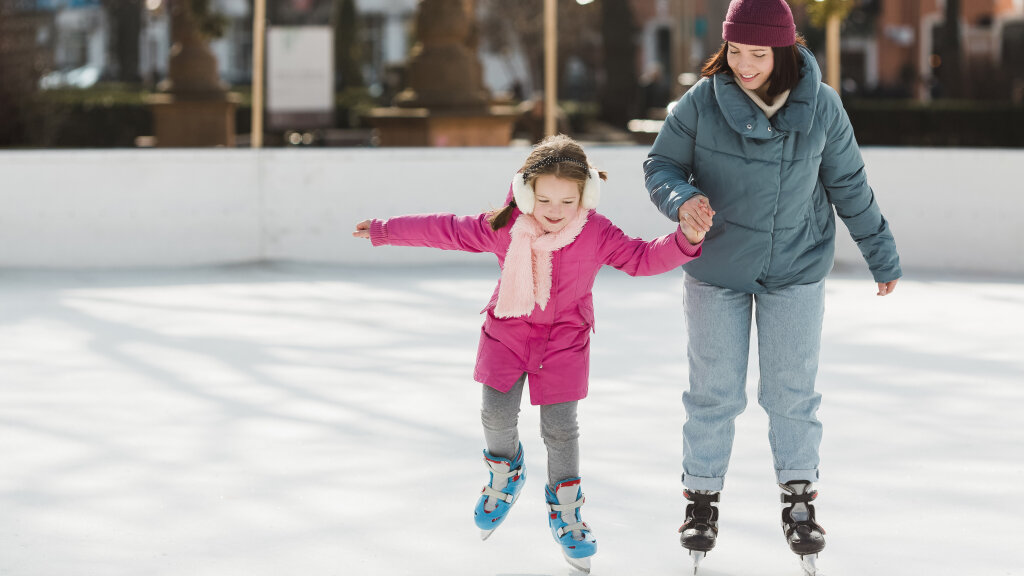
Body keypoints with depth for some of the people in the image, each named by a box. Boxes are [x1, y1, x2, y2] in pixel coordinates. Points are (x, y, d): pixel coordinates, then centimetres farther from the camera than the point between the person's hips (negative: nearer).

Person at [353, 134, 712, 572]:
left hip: (564, 337, -1)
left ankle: (565, 513, 16)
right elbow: (445, 231, -4)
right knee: (497, 412, -6)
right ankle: (505, 476, 28)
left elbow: (641, 257, -14)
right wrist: (384, 231, 3)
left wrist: (686, 240, -32)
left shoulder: (597, 234, -18)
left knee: (559, 425, -2)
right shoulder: (502, 228, -15)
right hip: (509, 328, 1)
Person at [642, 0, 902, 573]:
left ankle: (800, 498, 21)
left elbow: (849, 186, 0)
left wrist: (882, 255, 9)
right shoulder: (703, 102, -16)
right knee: (715, 391, 7)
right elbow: (660, 166, -5)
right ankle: (702, 498, 22)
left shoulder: (821, 106, -12)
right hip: (717, 267, 0)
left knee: (792, 389, 6)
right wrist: (682, 199, -28)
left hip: (796, 268, 1)